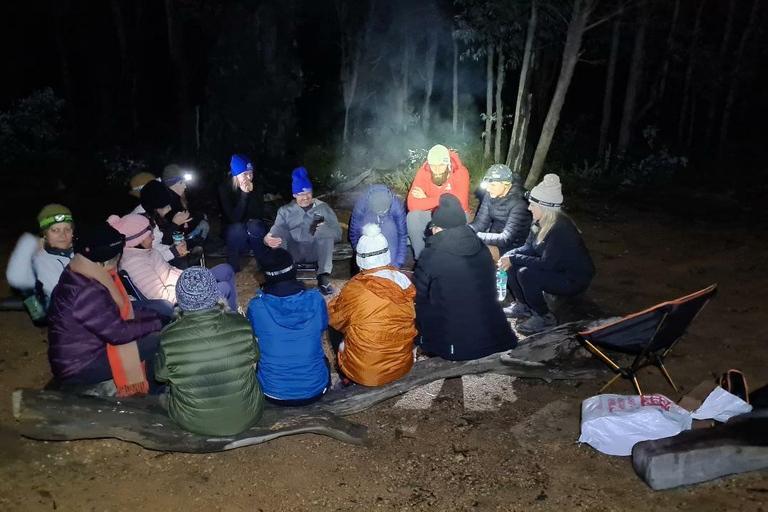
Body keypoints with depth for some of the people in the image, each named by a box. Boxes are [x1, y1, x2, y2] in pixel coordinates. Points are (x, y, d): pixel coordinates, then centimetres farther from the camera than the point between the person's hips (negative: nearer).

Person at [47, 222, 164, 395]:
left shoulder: (82, 276, 2)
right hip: (79, 367, -10)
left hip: (90, 346, 10)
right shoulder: (85, 292, -29)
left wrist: (157, 316, 1)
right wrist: (157, 323, -14)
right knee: (154, 342, -15)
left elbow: (122, 309, 10)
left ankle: (153, 389, 16)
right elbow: (118, 333, -25)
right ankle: (155, 394, 5)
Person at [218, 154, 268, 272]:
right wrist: (244, 194, -33)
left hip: (254, 227, 1)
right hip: (233, 230, -1)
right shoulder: (224, 188, -16)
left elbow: (259, 214, -18)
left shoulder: (257, 186, -12)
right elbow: (234, 218, -25)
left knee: (254, 227, -33)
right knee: (237, 229, -36)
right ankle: (233, 269, -18)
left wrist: (251, 193, -30)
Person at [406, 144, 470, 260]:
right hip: (431, 215, 2)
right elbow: (412, 205, -24)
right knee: (412, 216, -26)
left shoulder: (461, 173, -19)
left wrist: (427, 200, -23)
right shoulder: (423, 172, -14)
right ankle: (420, 256, -10)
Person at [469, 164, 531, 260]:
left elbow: (506, 239, -27)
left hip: (512, 246, -6)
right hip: (494, 240, 7)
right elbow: (480, 222, 0)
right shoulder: (490, 196, -4)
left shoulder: (519, 204, -24)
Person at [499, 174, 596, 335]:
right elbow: (529, 247, 4)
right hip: (556, 269, 9)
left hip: (574, 279, -9)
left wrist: (514, 259, -25)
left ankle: (545, 318, -9)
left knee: (526, 274, -28)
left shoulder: (561, 229, -31)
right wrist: (510, 256, -16)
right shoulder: (541, 222, -5)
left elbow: (546, 263, -31)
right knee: (512, 265, -4)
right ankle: (524, 306, 12)